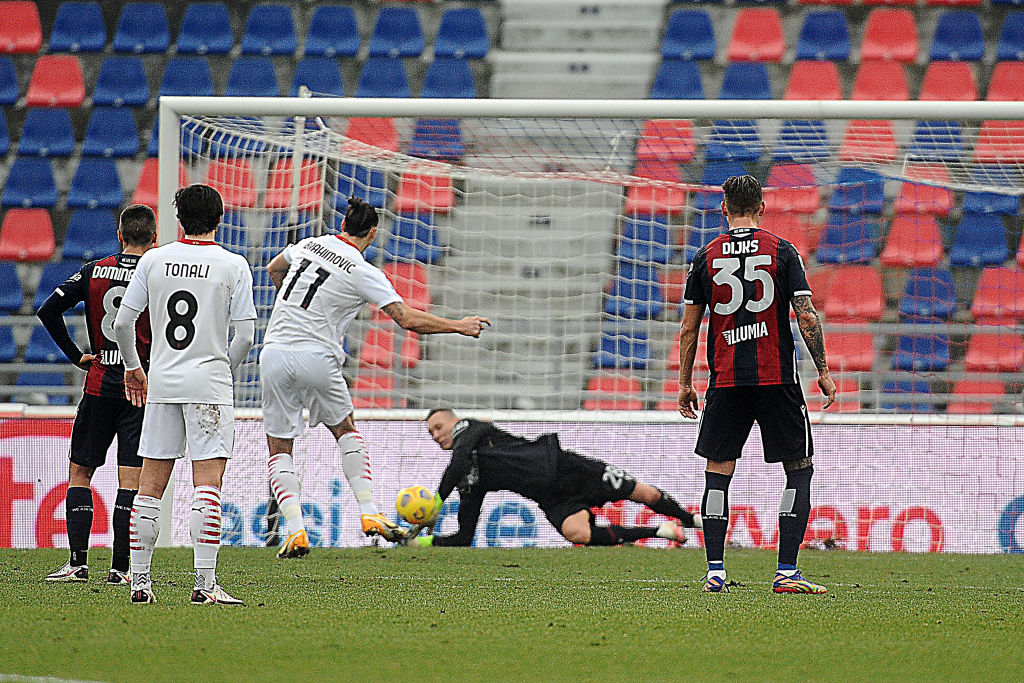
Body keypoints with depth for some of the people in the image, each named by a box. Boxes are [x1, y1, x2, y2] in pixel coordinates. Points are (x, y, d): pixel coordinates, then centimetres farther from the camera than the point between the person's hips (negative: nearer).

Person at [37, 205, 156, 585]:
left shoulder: (95, 272, 2)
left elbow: (48, 310, 0)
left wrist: (76, 355, 5)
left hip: (100, 384, 1)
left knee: (80, 472, 11)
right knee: (130, 479, 0)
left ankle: (78, 562, 5)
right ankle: (120, 568, -3)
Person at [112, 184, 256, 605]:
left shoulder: (154, 260, 4)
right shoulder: (233, 266, -4)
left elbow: (122, 323, 4)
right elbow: (245, 334, -6)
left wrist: (133, 366, 21)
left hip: (162, 382, 3)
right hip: (209, 382, -3)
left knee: (150, 487, 8)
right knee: (207, 485, -7)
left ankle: (139, 580, 10)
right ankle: (205, 582, -15)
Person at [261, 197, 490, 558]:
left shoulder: (308, 244, 8)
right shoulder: (362, 273, -6)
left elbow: (274, 269, 29)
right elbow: (408, 319, -9)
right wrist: (459, 326, 2)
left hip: (274, 354, 3)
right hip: (316, 359, -3)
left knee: (279, 449, 8)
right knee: (346, 431, 22)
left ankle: (295, 530, -7)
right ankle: (369, 513, 11)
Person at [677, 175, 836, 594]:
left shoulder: (706, 257, 6)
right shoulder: (782, 252, 1)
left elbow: (689, 328, 7)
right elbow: (806, 316, -4)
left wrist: (685, 385, 15)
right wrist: (823, 371, 2)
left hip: (725, 382, 2)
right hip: (777, 378, -2)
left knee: (717, 472, 9)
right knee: (800, 469, 6)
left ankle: (715, 572, 2)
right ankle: (786, 573, -3)